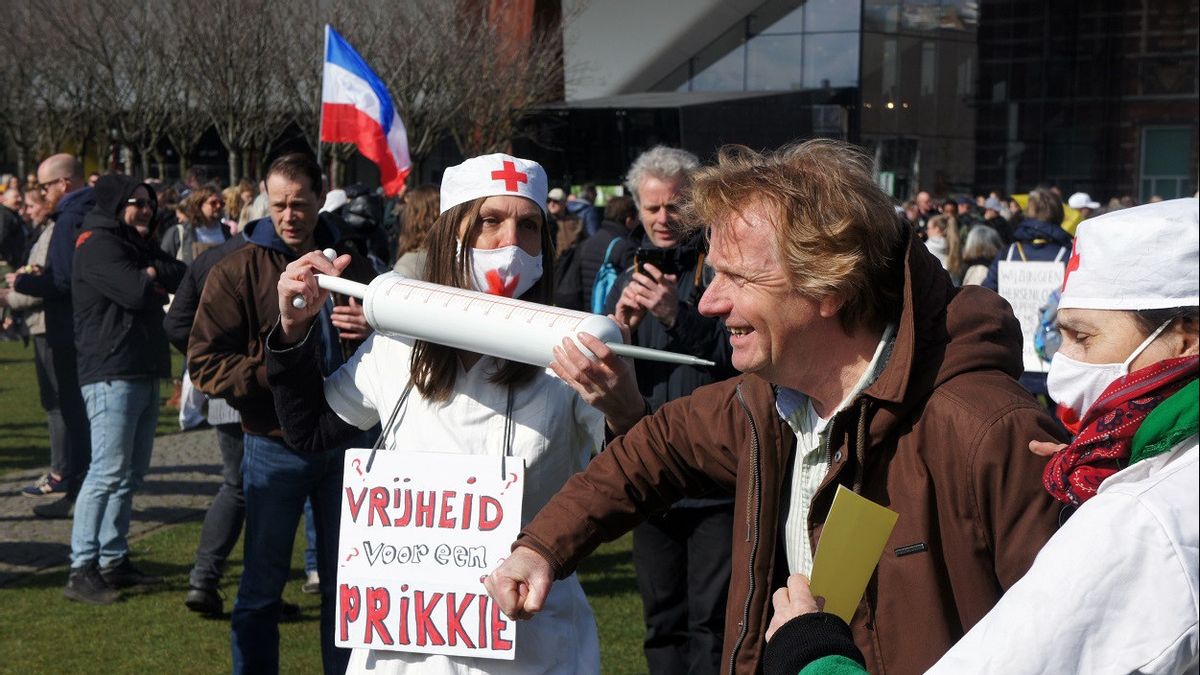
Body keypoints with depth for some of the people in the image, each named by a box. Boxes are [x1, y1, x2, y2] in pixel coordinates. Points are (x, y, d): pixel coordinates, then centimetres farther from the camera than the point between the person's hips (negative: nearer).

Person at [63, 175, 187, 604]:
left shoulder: (135, 246, 21)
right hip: (111, 374, -10)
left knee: (131, 473, 11)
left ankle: (113, 561, 17)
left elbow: (184, 275, 9)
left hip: (144, 373, 10)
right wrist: (156, 277, 1)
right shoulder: (98, 245, -7)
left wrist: (151, 272, -8)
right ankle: (82, 570, -12)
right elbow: (136, 293, -19)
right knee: (108, 471, -13)